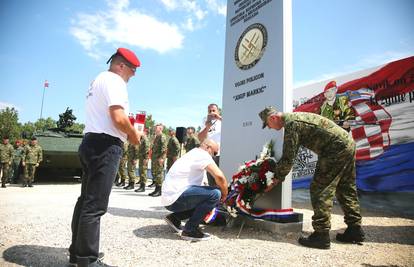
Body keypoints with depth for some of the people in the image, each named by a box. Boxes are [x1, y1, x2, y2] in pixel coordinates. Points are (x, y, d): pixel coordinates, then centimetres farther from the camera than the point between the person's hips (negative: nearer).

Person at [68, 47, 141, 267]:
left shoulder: (98, 80, 22)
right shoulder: (114, 80, -9)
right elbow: (118, 118, -22)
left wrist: (126, 133, 20)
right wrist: (134, 135, -5)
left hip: (91, 143, 10)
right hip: (105, 146, -10)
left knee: (86, 200, 14)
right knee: (95, 205, -7)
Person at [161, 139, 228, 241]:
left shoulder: (192, 154, 23)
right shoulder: (202, 154, -8)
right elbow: (219, 176, -20)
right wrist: (224, 195, -1)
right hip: (176, 197, -10)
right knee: (215, 194, -18)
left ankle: (175, 218, 16)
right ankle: (190, 230, -10)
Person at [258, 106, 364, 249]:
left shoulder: (291, 124, -15)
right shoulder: (295, 118, 16)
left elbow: (288, 158, -16)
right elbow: (289, 154, 21)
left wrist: (277, 178, -5)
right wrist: (277, 169, 20)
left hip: (336, 150, -11)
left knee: (320, 190, -8)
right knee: (346, 189, 17)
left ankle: (321, 235, -4)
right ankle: (355, 230, 26)